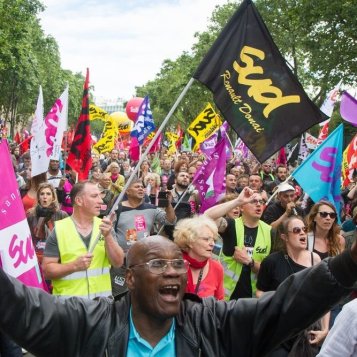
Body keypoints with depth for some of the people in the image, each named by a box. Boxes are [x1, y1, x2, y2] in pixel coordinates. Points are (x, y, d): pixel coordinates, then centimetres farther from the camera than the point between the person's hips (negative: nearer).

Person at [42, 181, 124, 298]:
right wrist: (74, 266, -20)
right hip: (68, 300, -2)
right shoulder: (59, 229, -6)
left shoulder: (104, 226, 2)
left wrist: (108, 236, -17)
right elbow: (47, 270, -6)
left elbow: (118, 262, -4)